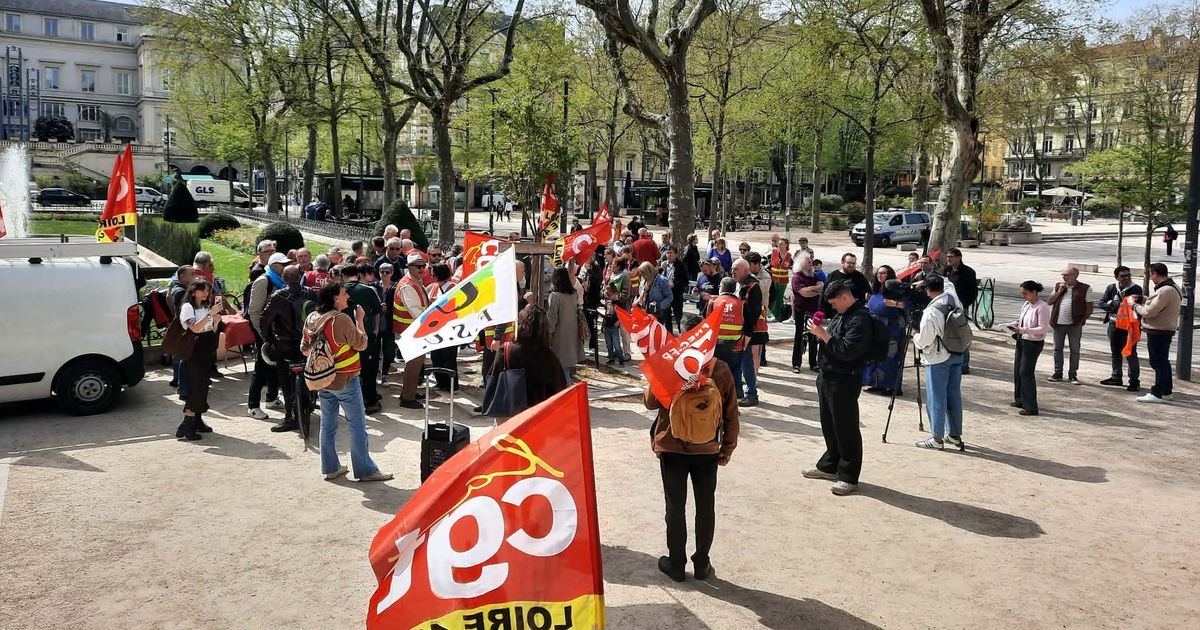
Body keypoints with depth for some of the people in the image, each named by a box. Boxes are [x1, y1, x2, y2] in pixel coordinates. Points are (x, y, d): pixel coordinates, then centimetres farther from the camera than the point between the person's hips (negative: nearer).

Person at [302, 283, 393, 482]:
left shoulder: (311, 319, 2)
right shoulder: (342, 319, -20)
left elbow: (305, 349, 9)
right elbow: (361, 344, -13)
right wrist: (359, 320, -4)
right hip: (345, 380, -7)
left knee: (328, 424, 14)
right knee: (357, 426, 1)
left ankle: (331, 468, 20)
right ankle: (365, 470, 6)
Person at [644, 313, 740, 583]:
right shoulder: (721, 370, -8)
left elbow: (650, 401, -3)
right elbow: (731, 415, -2)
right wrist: (728, 447, 9)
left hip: (673, 449, -1)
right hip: (708, 450, 2)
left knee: (676, 507, 11)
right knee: (705, 507, 14)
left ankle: (676, 564, 21)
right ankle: (702, 564, 24)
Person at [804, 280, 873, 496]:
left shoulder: (860, 319, -18)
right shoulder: (841, 315, 13)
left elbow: (846, 351, -26)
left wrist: (824, 334, -20)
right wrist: (820, 331, 5)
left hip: (844, 381, -10)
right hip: (828, 377, 10)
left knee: (846, 429, -1)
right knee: (829, 425, 19)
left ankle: (848, 477, 7)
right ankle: (829, 466, 34)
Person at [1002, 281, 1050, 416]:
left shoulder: (1042, 307, -17)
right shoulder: (1026, 304, 6)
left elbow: (1043, 328, -20)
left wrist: (1023, 330, -27)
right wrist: (1012, 325, -1)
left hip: (1034, 343, -8)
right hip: (1022, 340, 8)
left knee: (1026, 372, -7)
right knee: (1017, 370, 15)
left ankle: (1031, 407, 1)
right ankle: (1020, 400, 30)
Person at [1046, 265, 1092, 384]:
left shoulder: (1085, 289, -2)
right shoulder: (1058, 286, 9)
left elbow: (1089, 309, -1)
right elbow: (1049, 302, 4)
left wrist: (1081, 321, -9)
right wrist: (1059, 291, -5)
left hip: (1074, 325, -3)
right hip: (1058, 324, 3)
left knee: (1075, 350, 4)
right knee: (1057, 349, 9)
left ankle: (1073, 375, 12)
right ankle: (1058, 373, 18)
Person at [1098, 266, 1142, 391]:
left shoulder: (1136, 289, -6)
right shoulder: (1111, 288, 5)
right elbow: (1102, 304, 1)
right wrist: (1116, 305, -13)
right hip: (1113, 325, 5)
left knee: (1131, 353, -4)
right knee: (1115, 352, 16)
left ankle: (1134, 381, 2)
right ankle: (1116, 377, 30)